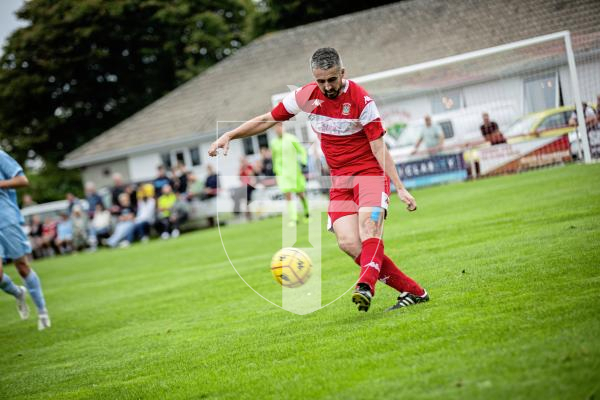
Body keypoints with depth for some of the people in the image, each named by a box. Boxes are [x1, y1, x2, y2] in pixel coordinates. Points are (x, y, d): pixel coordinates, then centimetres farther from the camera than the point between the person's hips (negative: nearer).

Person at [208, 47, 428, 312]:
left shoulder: (361, 101, -14)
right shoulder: (305, 96, -2)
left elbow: (379, 148, -12)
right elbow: (267, 120, 10)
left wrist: (400, 188, -17)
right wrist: (228, 136, 3)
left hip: (370, 173, -4)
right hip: (340, 181, 4)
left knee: (368, 226, -30)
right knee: (348, 243, -14)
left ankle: (366, 286, -49)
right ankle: (412, 291, -8)